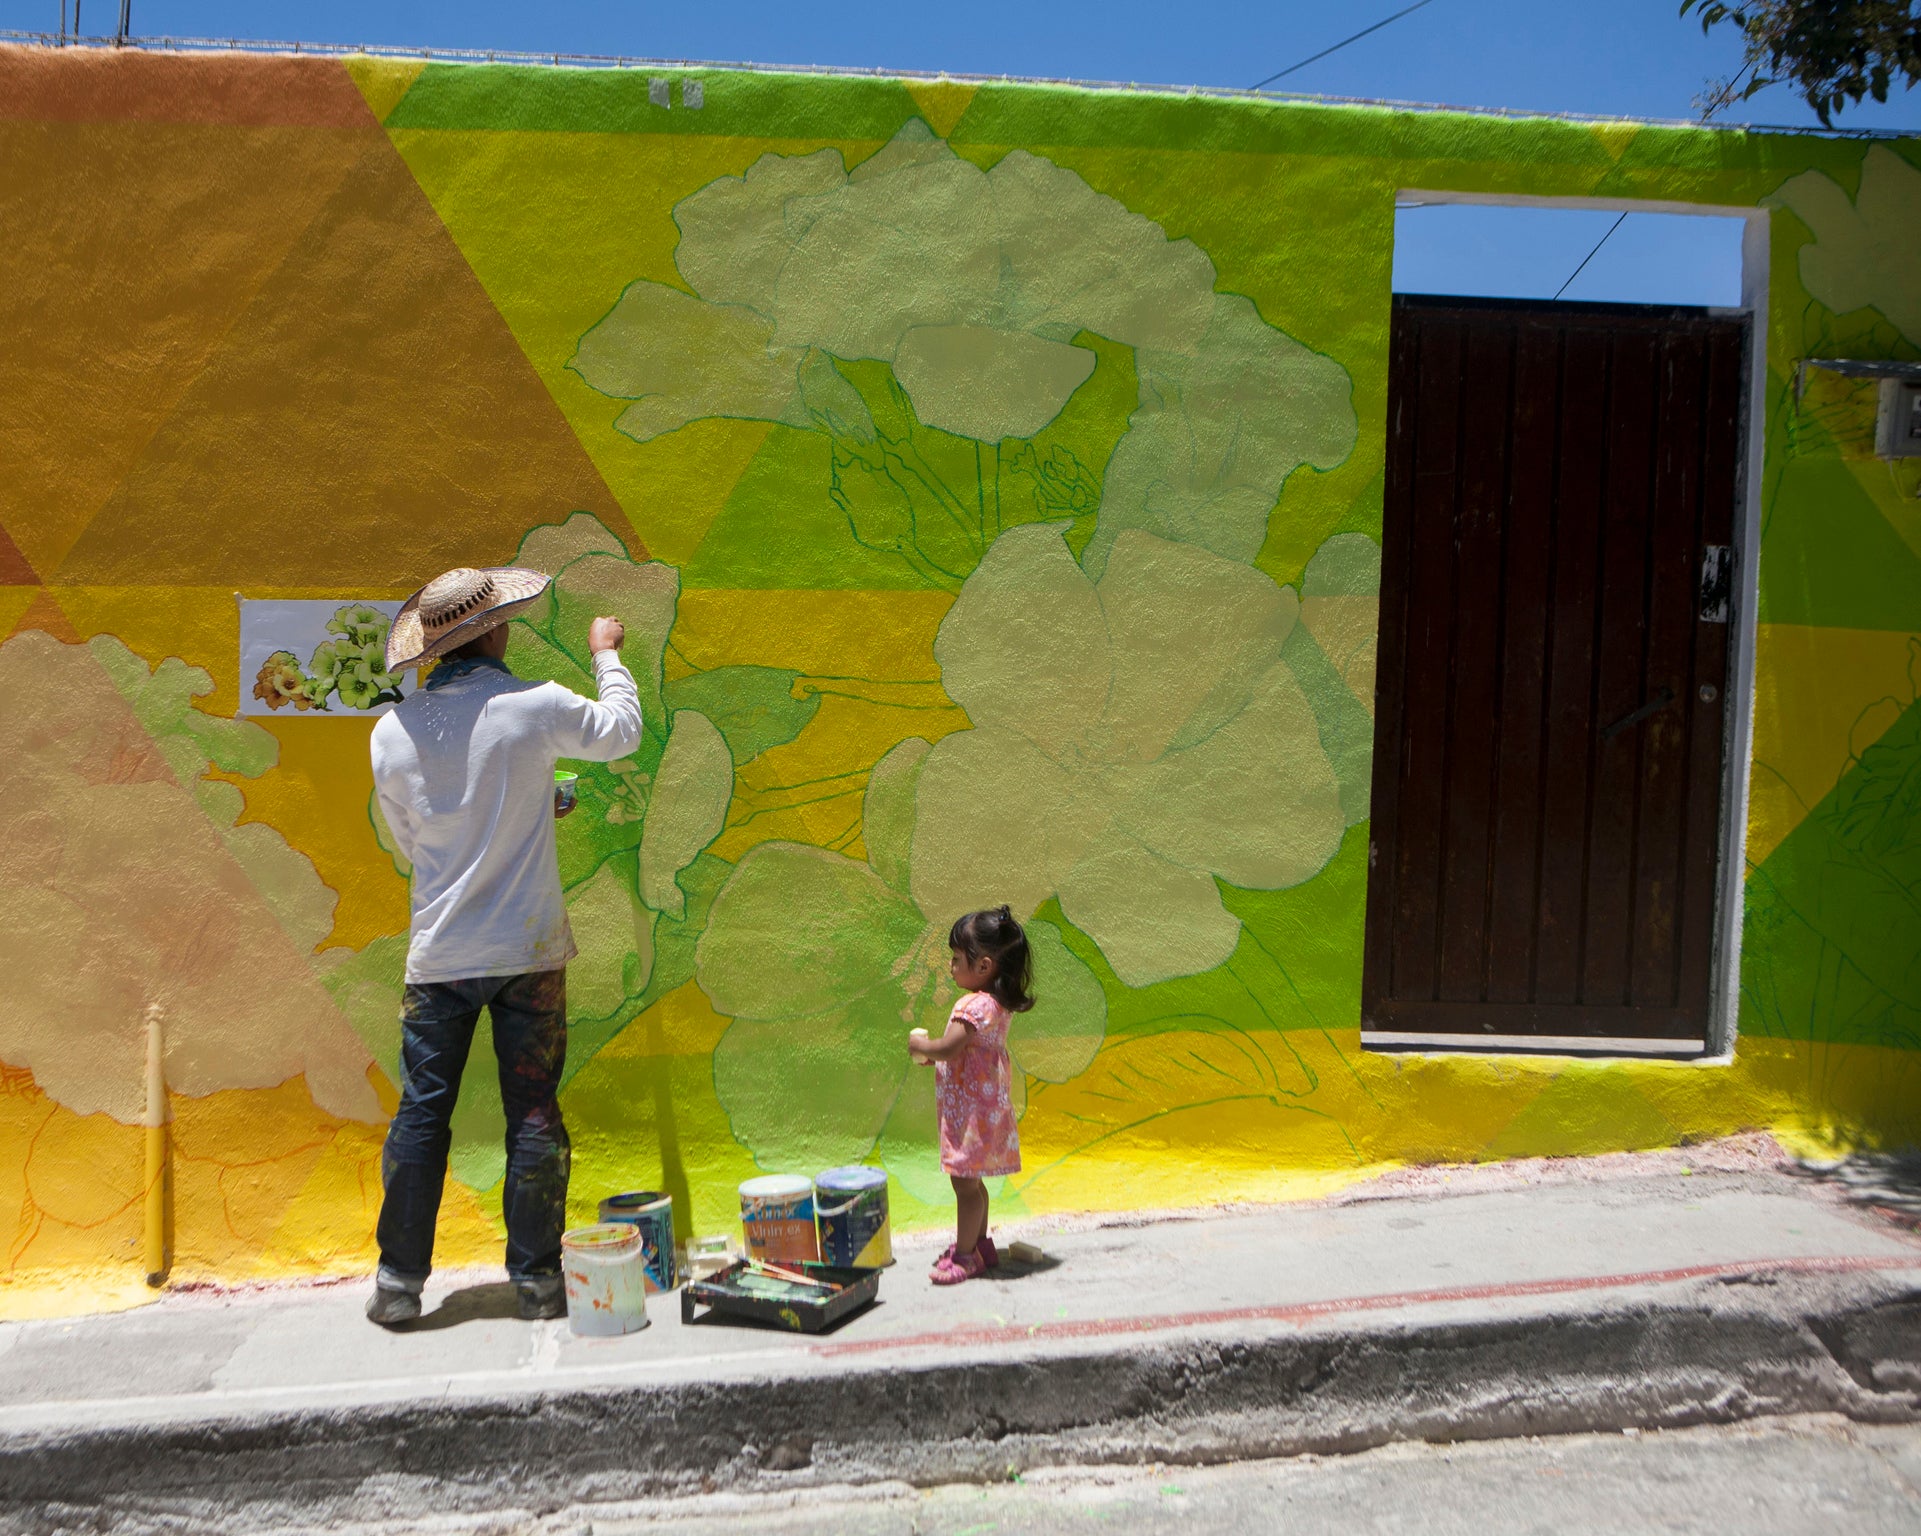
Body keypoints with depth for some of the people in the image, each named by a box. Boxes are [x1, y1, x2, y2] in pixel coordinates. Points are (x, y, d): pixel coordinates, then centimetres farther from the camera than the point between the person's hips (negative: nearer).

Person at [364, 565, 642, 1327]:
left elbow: (409, 841, 13)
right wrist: (608, 655, 26)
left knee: (420, 1114, 9)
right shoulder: (534, 707, -10)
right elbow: (621, 732, 10)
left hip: (438, 955, 2)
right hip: (527, 950, -2)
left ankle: (399, 1280, 15)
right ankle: (536, 1279, 15)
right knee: (533, 1114, 6)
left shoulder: (391, 731, -1)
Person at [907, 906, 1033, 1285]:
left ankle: (965, 1255, 9)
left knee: (964, 1181, 0)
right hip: (983, 1105, 10)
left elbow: (950, 1048, -30)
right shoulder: (996, 1002, 8)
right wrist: (933, 1054, 6)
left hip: (970, 1108, -10)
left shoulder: (975, 1006, -24)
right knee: (970, 1180, 20)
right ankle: (979, 1244, 31)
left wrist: (920, 1046, -12)